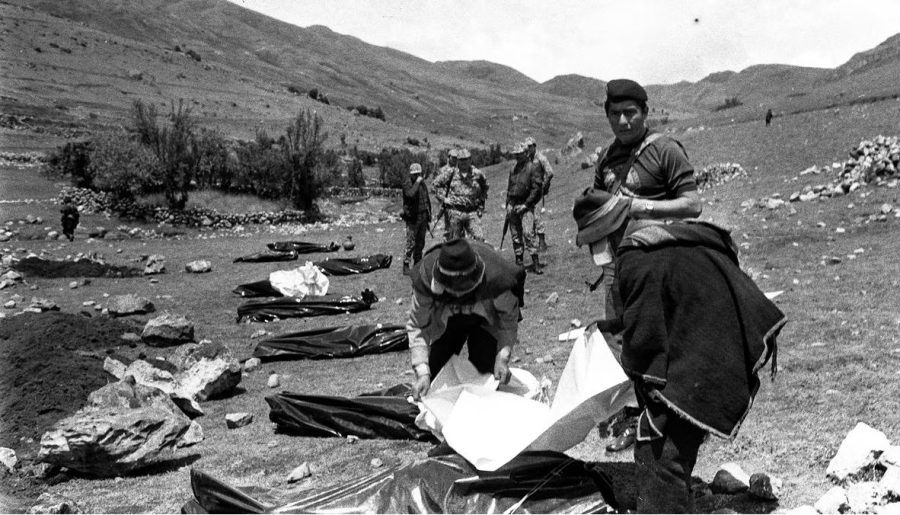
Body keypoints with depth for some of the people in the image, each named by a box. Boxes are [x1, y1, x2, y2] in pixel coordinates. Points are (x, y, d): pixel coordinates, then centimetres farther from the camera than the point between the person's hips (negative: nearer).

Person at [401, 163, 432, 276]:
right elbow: (411, 194, -31)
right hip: (412, 218, -6)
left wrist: (428, 216, 16)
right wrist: (417, 182, -21)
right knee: (411, 244, -9)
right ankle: (406, 266, -2)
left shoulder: (423, 184, 12)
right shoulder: (407, 185, -9)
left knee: (420, 244, 11)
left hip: (423, 217, 6)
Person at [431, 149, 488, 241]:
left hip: (472, 212, 1)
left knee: (480, 238, -14)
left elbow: (485, 187, 24)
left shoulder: (477, 174, 4)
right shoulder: (451, 173, 0)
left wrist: (481, 200, 14)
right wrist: (443, 198, 2)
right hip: (455, 212, 0)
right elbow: (435, 184, 10)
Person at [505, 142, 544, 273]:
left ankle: (536, 262, -16)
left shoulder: (533, 167, -4)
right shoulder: (513, 170, 16)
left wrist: (526, 205, -14)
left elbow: (537, 188, -10)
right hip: (513, 205, 6)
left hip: (526, 205, -6)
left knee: (528, 233, -18)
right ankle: (519, 262, 14)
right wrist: (508, 205, 11)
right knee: (516, 235, 7)